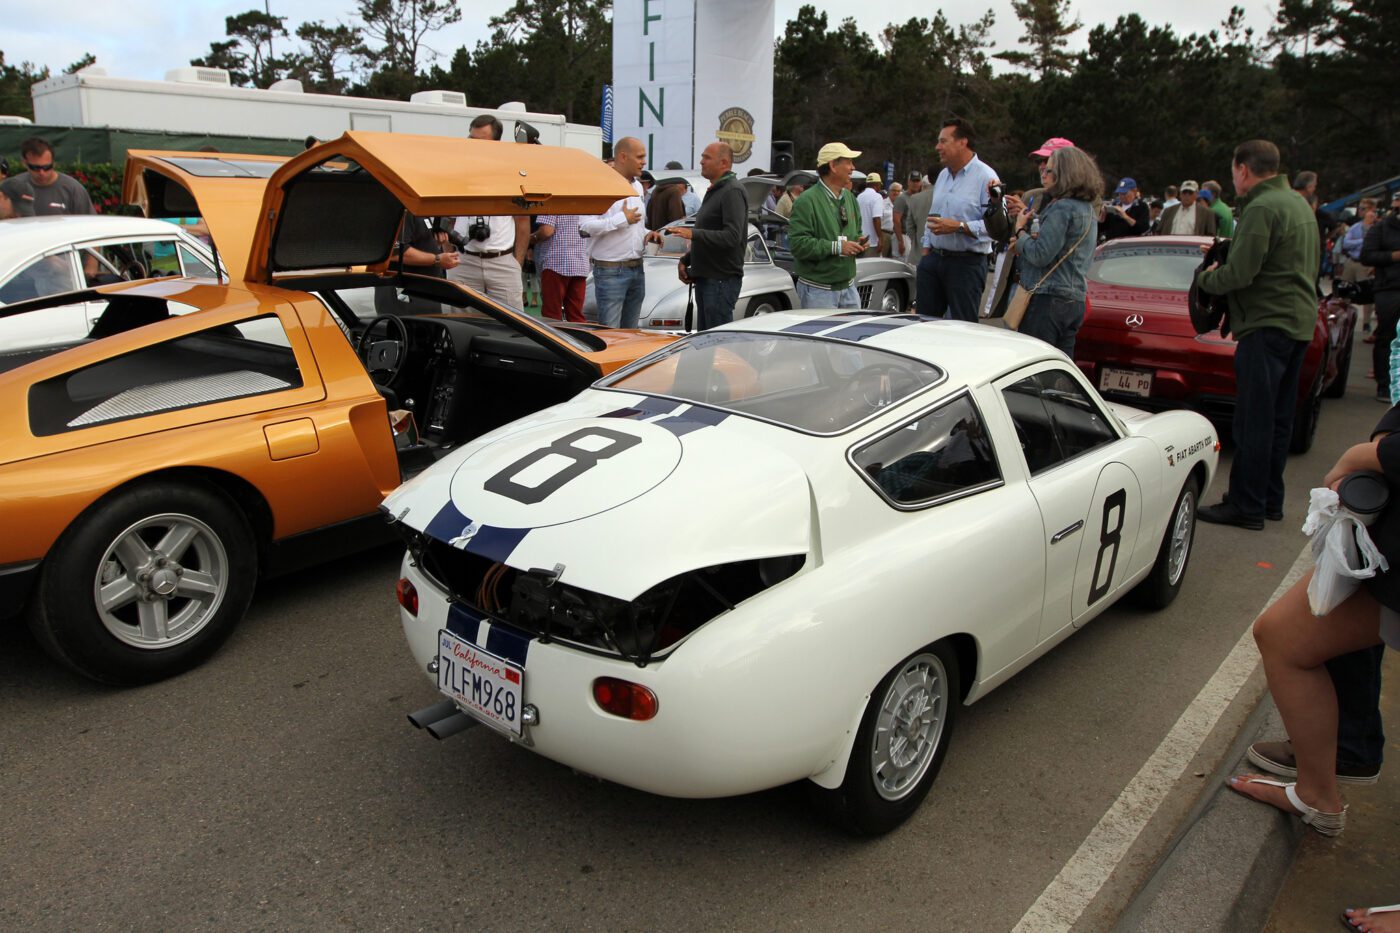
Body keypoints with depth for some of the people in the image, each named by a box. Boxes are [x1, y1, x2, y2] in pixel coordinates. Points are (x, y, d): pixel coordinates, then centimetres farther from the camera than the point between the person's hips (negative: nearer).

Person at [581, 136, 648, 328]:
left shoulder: (637, 186, 16)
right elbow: (585, 226, -20)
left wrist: (646, 235, 6)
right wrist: (623, 219, -17)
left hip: (637, 268, 8)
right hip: (611, 270, -8)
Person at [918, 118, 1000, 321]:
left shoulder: (986, 177, -10)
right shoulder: (943, 175, 16)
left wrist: (958, 226, -22)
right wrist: (926, 253, 16)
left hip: (967, 264, -7)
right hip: (934, 259, 7)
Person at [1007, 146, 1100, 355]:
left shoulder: (1061, 208, -13)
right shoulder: (1088, 209, 18)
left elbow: (1040, 255, -18)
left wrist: (1021, 231, -2)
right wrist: (1024, 244, 11)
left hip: (1048, 298, -10)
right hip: (1074, 300, 10)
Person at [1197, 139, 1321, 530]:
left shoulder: (1262, 209, -16)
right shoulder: (1299, 204, 16)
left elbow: (1239, 274, -22)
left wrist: (1207, 278, -1)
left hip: (1268, 325, -10)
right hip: (1300, 321, 10)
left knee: (1254, 421, -5)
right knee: (1278, 418, 15)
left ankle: (1246, 506, -1)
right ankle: (1270, 499, 23)